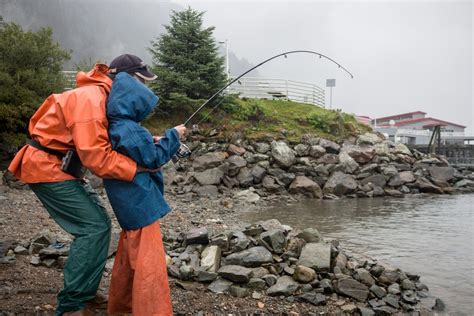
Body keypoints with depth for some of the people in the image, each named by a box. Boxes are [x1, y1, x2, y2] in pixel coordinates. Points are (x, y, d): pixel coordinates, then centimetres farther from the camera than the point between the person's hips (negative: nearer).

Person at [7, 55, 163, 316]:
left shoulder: (105, 98, 11)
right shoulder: (91, 98, -22)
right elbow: (95, 154, -30)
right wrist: (137, 168, -29)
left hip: (60, 167, 10)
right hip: (48, 168, -10)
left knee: (98, 222, 10)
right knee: (94, 227, -12)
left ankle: (86, 291, 22)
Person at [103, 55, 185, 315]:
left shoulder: (116, 126, 7)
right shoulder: (129, 129, -22)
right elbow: (154, 159, -18)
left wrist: (151, 142, 9)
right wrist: (172, 136, -8)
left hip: (129, 203, 10)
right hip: (140, 203, -10)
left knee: (130, 251, 23)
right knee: (148, 259, -3)